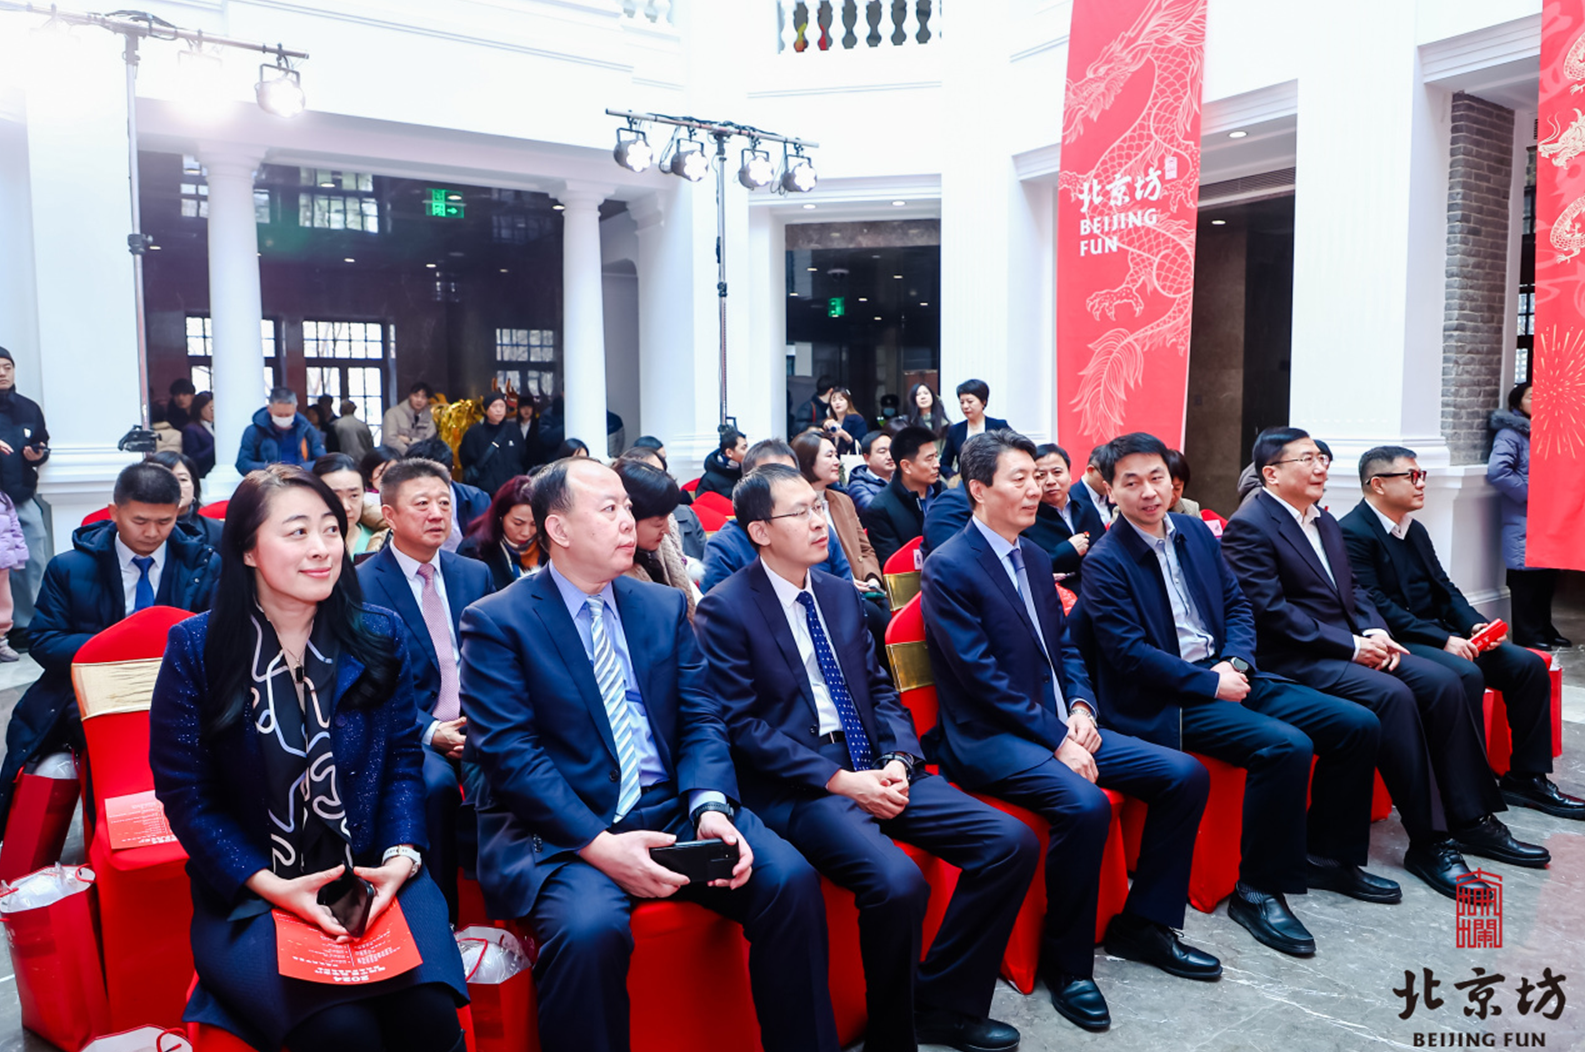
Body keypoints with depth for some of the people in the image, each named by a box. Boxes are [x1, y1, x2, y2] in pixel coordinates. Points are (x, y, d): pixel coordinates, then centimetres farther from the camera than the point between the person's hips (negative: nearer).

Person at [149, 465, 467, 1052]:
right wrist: (271, 886, -14)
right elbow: (184, 794, -2)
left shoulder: (379, 637, 4)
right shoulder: (196, 649, -3)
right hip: (249, 894, -2)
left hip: (372, 877, 2)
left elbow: (402, 761, 7)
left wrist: (402, 858, -11)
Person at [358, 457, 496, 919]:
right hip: (412, 731, -3)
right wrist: (429, 731, -19)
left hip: (478, 726, 4)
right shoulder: (361, 586, 0)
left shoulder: (476, 574, 14)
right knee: (436, 781, -35)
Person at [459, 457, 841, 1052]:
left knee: (790, 880, -18)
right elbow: (508, 753, -11)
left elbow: (701, 721, 8)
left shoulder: (665, 607, 13)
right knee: (589, 927, -34)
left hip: (674, 807, 4)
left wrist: (711, 806, -12)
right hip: (563, 829, -4)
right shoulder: (496, 622, -2)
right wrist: (598, 844, -21)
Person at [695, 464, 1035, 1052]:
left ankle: (945, 1004, 9)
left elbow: (880, 690, 16)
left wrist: (898, 759, -4)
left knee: (1013, 843, -7)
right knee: (897, 882, -31)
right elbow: (742, 727, -11)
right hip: (797, 782, -7)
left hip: (874, 766, 7)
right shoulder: (725, 610, -5)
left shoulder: (839, 593, 16)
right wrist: (838, 781, -16)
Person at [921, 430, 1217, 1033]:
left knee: (1185, 775, -1)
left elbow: (1064, 644, 17)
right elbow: (983, 676, -17)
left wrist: (1081, 706, -2)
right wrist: (1056, 739, -19)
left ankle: (1143, 924, 14)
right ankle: (1066, 961, -9)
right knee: (1084, 804, -33)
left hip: (1060, 725, 8)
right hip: (989, 739, -8)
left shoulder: (1034, 557, 14)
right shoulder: (948, 569, -12)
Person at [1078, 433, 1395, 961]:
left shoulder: (1196, 532, 11)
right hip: (1168, 700, -8)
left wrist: (1234, 663, -6)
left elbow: (1237, 604, 13)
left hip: (1228, 675, 8)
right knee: (1285, 745, -29)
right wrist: (1209, 683, -17)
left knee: (1358, 726, 0)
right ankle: (1258, 890, -11)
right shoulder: (1104, 562, -10)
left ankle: (1328, 855, 19)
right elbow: (1128, 652, -16)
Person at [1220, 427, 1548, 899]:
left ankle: (1471, 819, 2)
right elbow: (1271, 611, -19)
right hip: (1296, 660, -9)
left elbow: (1353, 590, 19)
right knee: (1392, 695, -27)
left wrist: (1376, 633, -2)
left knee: (1442, 682, -8)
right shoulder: (1249, 527, -12)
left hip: (1350, 644, 9)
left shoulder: (1325, 522, 18)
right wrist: (1351, 646, -17)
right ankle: (1427, 843, -18)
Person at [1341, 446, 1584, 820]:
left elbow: (1444, 589, 17)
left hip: (1441, 637, 9)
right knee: (1466, 675, -31)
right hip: (1399, 645, -9)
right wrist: (1442, 640, -22)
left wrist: (1474, 623, -4)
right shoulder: (1353, 533, -12)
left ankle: (1526, 779, 7)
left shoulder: (1415, 530, 18)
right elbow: (1377, 607, -19)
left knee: (1529, 665, -2)